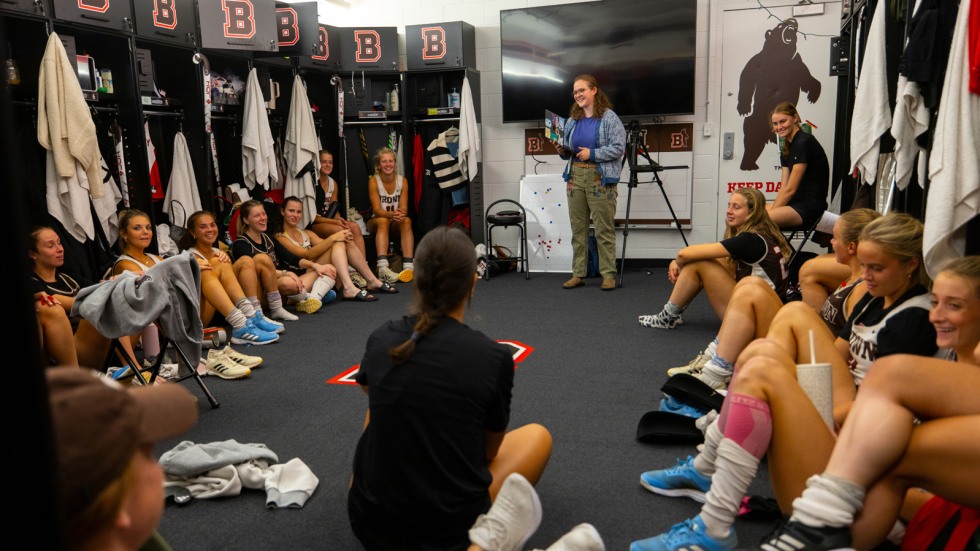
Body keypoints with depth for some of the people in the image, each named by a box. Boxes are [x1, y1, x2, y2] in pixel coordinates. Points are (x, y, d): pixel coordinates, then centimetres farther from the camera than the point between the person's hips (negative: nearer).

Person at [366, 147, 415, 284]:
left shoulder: (402, 181, -3)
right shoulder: (374, 181, -9)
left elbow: (404, 208, -9)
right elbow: (377, 210, -17)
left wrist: (401, 214, -34)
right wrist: (391, 214, -38)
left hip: (396, 222, 2)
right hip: (377, 222, -2)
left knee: (406, 221, -31)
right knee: (383, 221, -35)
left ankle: (408, 266, -43)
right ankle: (382, 268, -51)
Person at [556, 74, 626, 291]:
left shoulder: (609, 118, -4)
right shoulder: (572, 120, 14)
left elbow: (618, 148, -11)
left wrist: (592, 153, -16)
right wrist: (563, 151, 0)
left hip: (600, 179, -6)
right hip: (575, 177, 6)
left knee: (604, 229, -3)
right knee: (578, 228, 7)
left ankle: (609, 274, 5)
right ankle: (578, 274, 13)